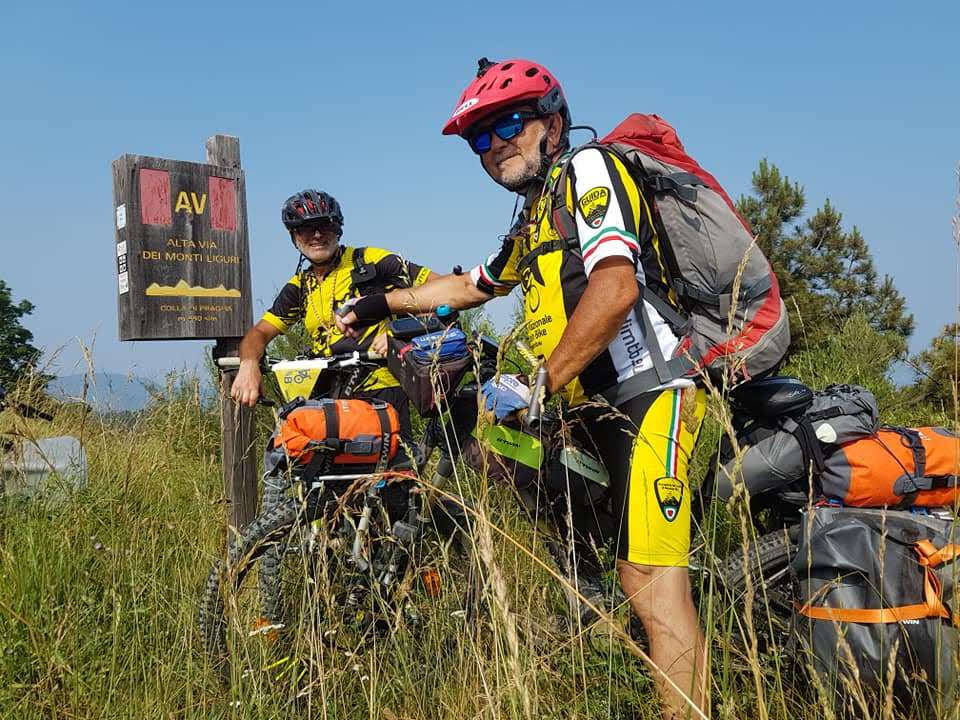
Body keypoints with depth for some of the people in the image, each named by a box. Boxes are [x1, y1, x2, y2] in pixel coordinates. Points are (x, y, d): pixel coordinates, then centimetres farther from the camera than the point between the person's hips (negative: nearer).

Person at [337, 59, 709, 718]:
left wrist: (539, 383, -18)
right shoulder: (533, 222, 25)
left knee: (653, 585, -17)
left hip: (652, 394, -10)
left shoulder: (588, 169, -3)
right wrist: (382, 304, 43)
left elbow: (616, 287, -20)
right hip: (597, 409, 10)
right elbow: (470, 286, 42)